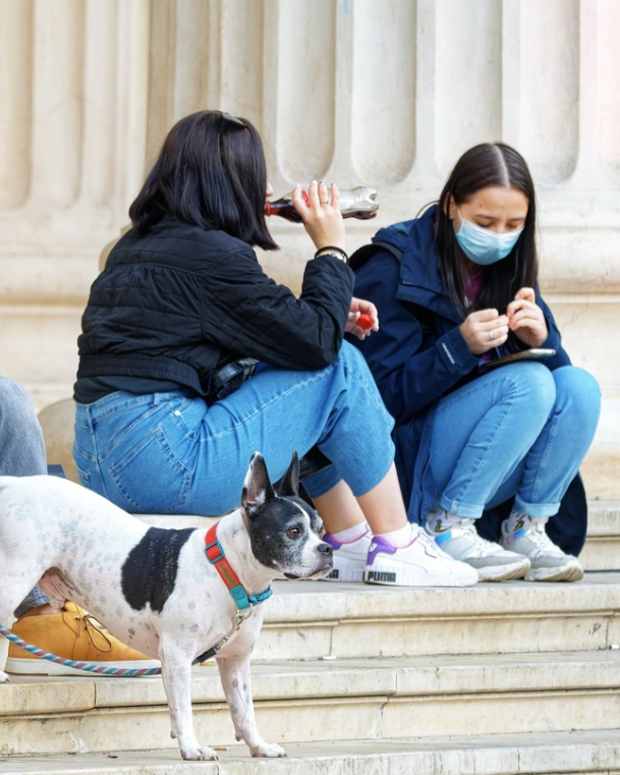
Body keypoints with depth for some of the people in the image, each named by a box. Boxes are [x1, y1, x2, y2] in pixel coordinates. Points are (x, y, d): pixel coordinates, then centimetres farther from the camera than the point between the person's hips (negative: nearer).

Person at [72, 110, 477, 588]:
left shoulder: (135, 247, 18)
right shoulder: (211, 253, -11)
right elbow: (317, 342, -10)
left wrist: (333, 315, 16)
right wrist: (331, 248, 2)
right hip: (168, 468, -10)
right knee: (342, 368, 0)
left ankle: (353, 545, 23)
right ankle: (397, 549, 7)